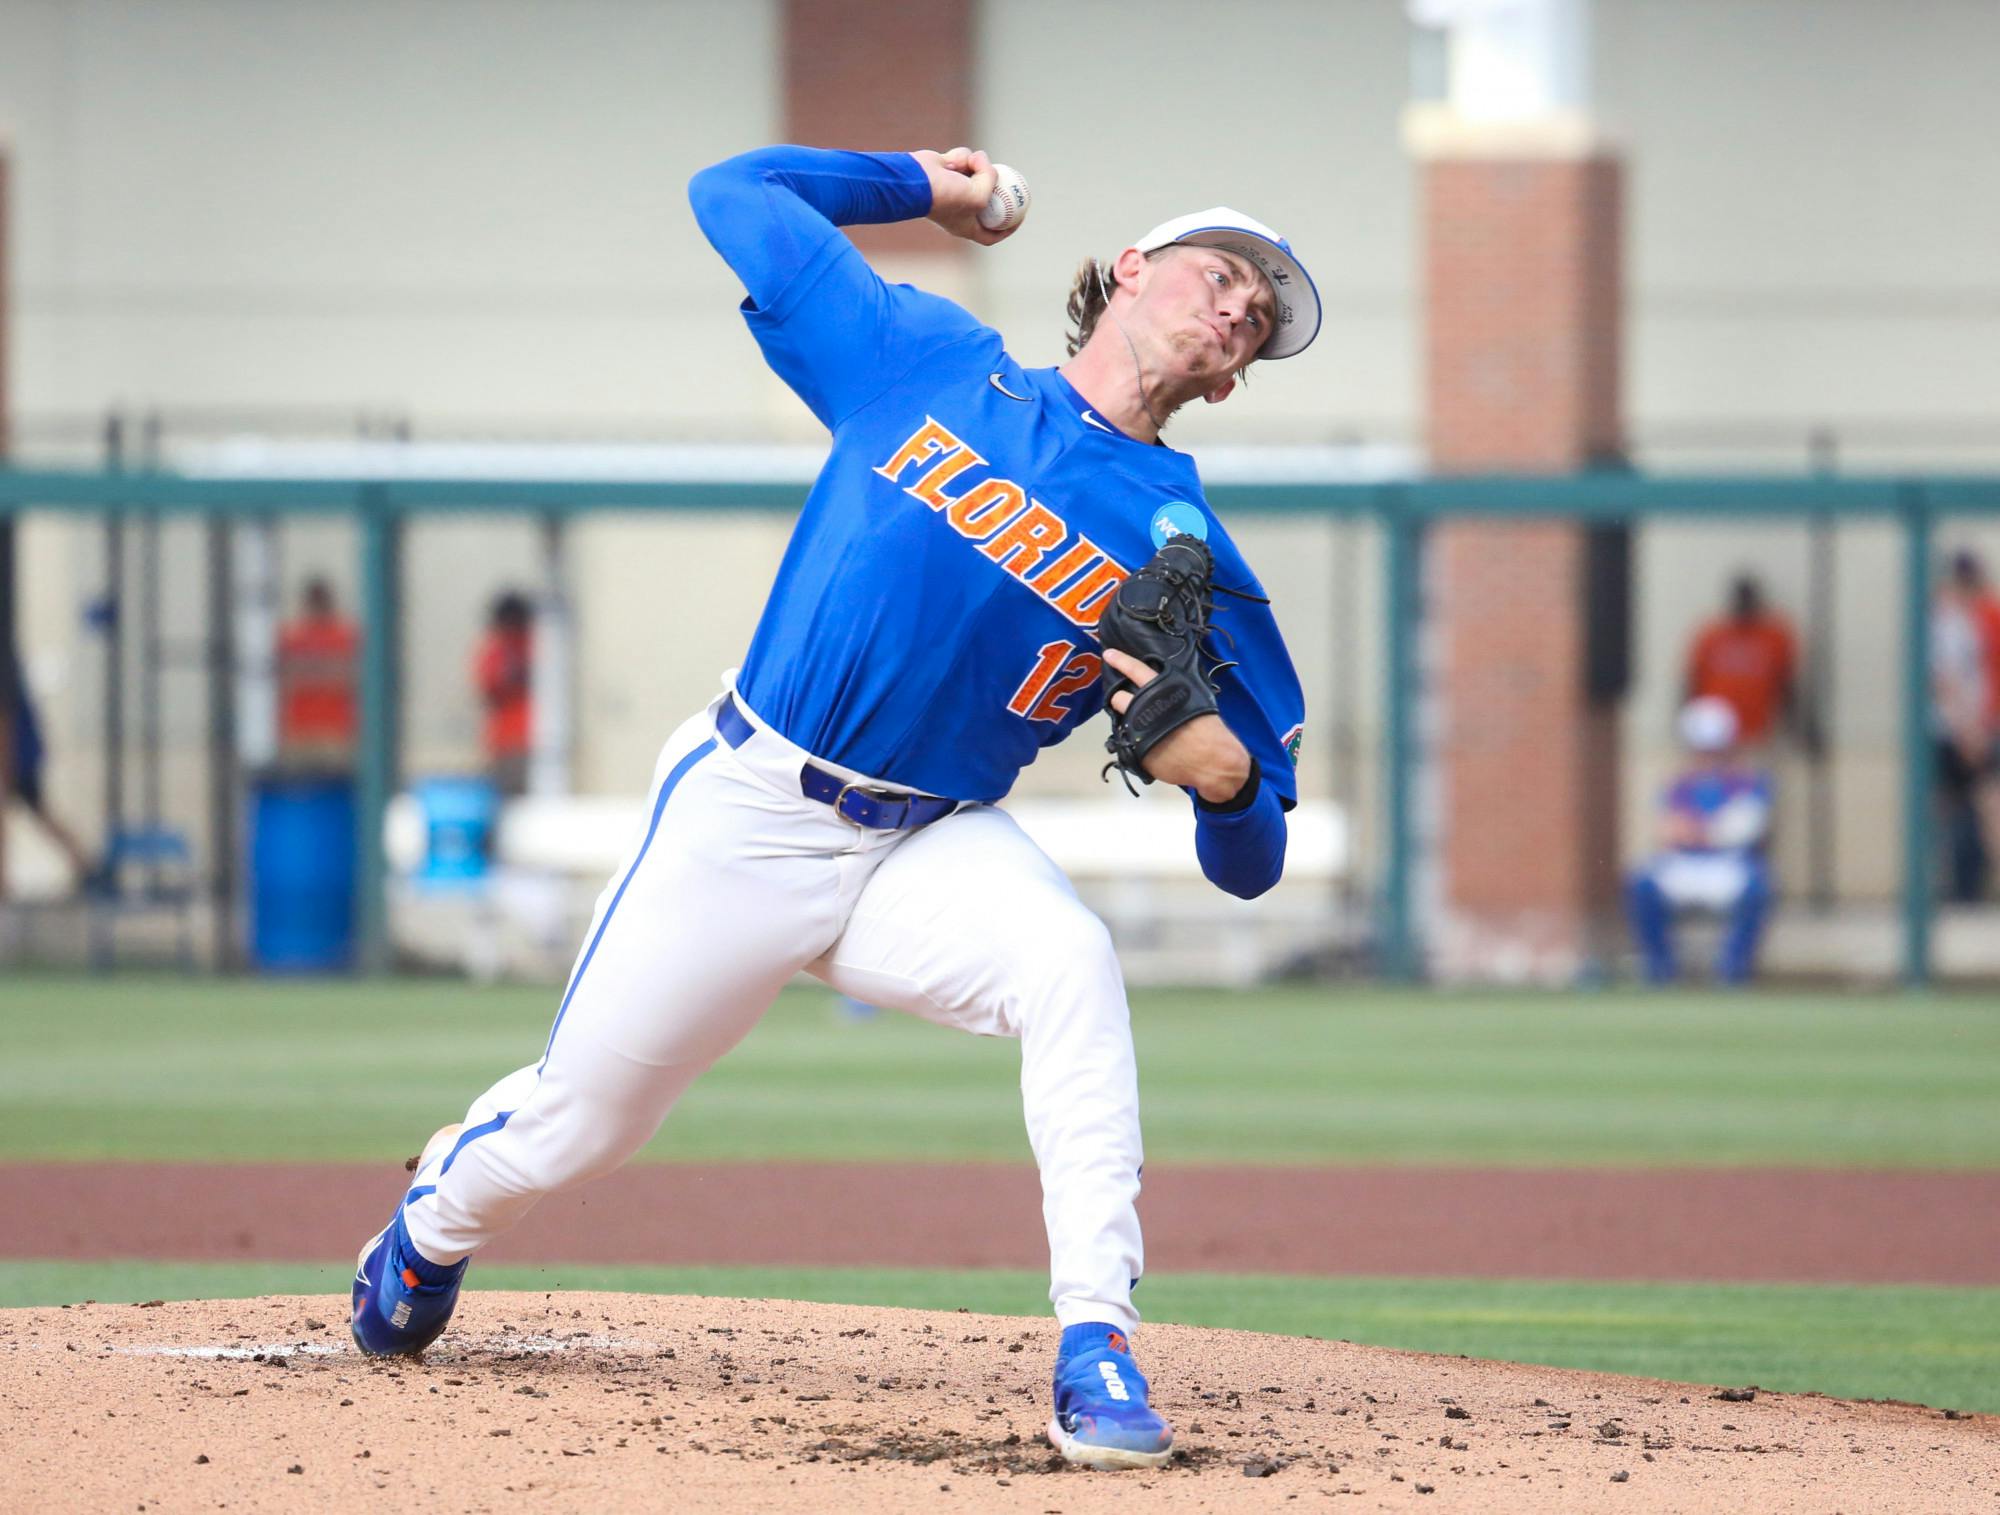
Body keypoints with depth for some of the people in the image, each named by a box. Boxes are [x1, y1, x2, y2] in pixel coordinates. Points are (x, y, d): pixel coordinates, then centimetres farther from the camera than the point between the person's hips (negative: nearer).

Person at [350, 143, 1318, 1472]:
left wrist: (1223, 771, -26)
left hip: (934, 850, 0)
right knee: (573, 1129, 8)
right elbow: (737, 194, 10)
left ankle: (1097, 1351, -34)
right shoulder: (928, 362, 1)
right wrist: (924, 183, 19)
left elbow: (1249, 864, -3)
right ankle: (435, 1227, 45)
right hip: (744, 817, 0)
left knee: (1071, 965, -33)